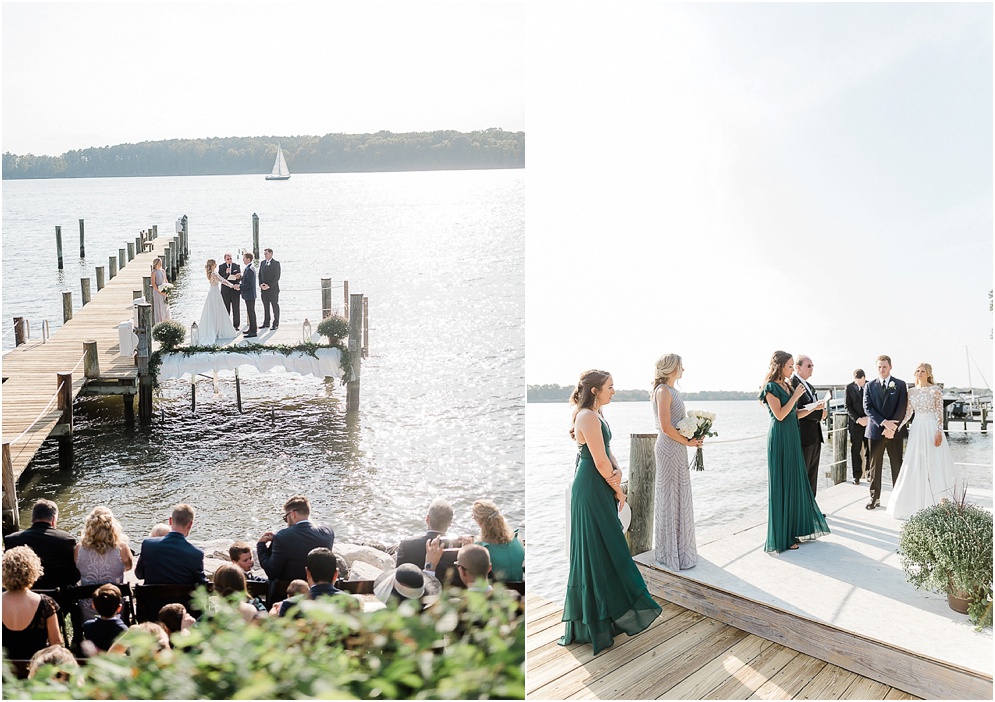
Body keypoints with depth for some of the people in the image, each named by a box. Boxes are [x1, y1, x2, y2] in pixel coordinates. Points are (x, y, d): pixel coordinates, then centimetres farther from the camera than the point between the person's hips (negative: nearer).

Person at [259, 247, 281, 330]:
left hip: (273, 289, -6)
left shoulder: (276, 263, -5)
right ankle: (266, 323, 14)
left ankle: (276, 324, 3)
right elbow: (260, 275, 15)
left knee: (275, 306, -1)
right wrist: (261, 284, -2)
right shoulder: (262, 263, 13)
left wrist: (269, 285, -16)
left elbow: (277, 277, -11)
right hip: (263, 289, 6)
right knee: (266, 307, 8)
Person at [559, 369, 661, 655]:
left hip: (599, 487, 10)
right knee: (598, 549, -2)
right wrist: (618, 489, -8)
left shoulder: (594, 415, 12)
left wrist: (617, 471, -8)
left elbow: (607, 451, 11)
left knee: (603, 548, 17)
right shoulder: (588, 417, -20)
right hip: (592, 490, -10)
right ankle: (598, 622, 8)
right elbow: (600, 461, -20)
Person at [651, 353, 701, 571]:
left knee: (679, 497, 15)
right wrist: (688, 441, -13)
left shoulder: (673, 390, 13)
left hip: (677, 449, 10)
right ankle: (673, 553, 6)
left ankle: (679, 548, 26)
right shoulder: (663, 391, -15)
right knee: (671, 498, -2)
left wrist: (692, 437, 5)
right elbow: (666, 427, -22)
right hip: (669, 449, -10)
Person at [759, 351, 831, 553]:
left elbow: (794, 414, 16)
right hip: (780, 439, -8)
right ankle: (781, 537, 4)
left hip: (793, 437, 9)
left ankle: (794, 529, 21)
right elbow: (780, 415, -18)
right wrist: (795, 396, -13)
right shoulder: (771, 387, -11)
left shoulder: (788, 386, 14)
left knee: (795, 481, 11)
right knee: (781, 485, -3)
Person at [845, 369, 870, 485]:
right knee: (856, 450, 2)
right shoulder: (849, 388, 2)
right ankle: (857, 476, 6)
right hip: (855, 423, 0)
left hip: (870, 422, 0)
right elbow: (848, 406, 1)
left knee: (870, 450, -2)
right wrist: (858, 419, -11)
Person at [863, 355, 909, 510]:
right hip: (875, 431, 1)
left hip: (895, 431, -1)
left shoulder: (900, 385, 3)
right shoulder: (870, 386, 6)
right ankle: (875, 497, 10)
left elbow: (902, 408, -4)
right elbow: (868, 407, -3)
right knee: (874, 465, 3)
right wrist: (884, 422, -16)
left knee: (897, 465, 4)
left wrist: (892, 427, -14)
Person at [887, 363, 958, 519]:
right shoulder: (911, 391, 9)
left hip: (931, 428, -5)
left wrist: (939, 432, -15)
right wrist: (896, 427, 3)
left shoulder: (935, 390, -4)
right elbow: (907, 413, 12)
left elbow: (939, 413, -8)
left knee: (933, 464, -2)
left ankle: (934, 502, 6)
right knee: (914, 465, 4)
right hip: (917, 429, 5)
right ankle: (917, 502, 13)